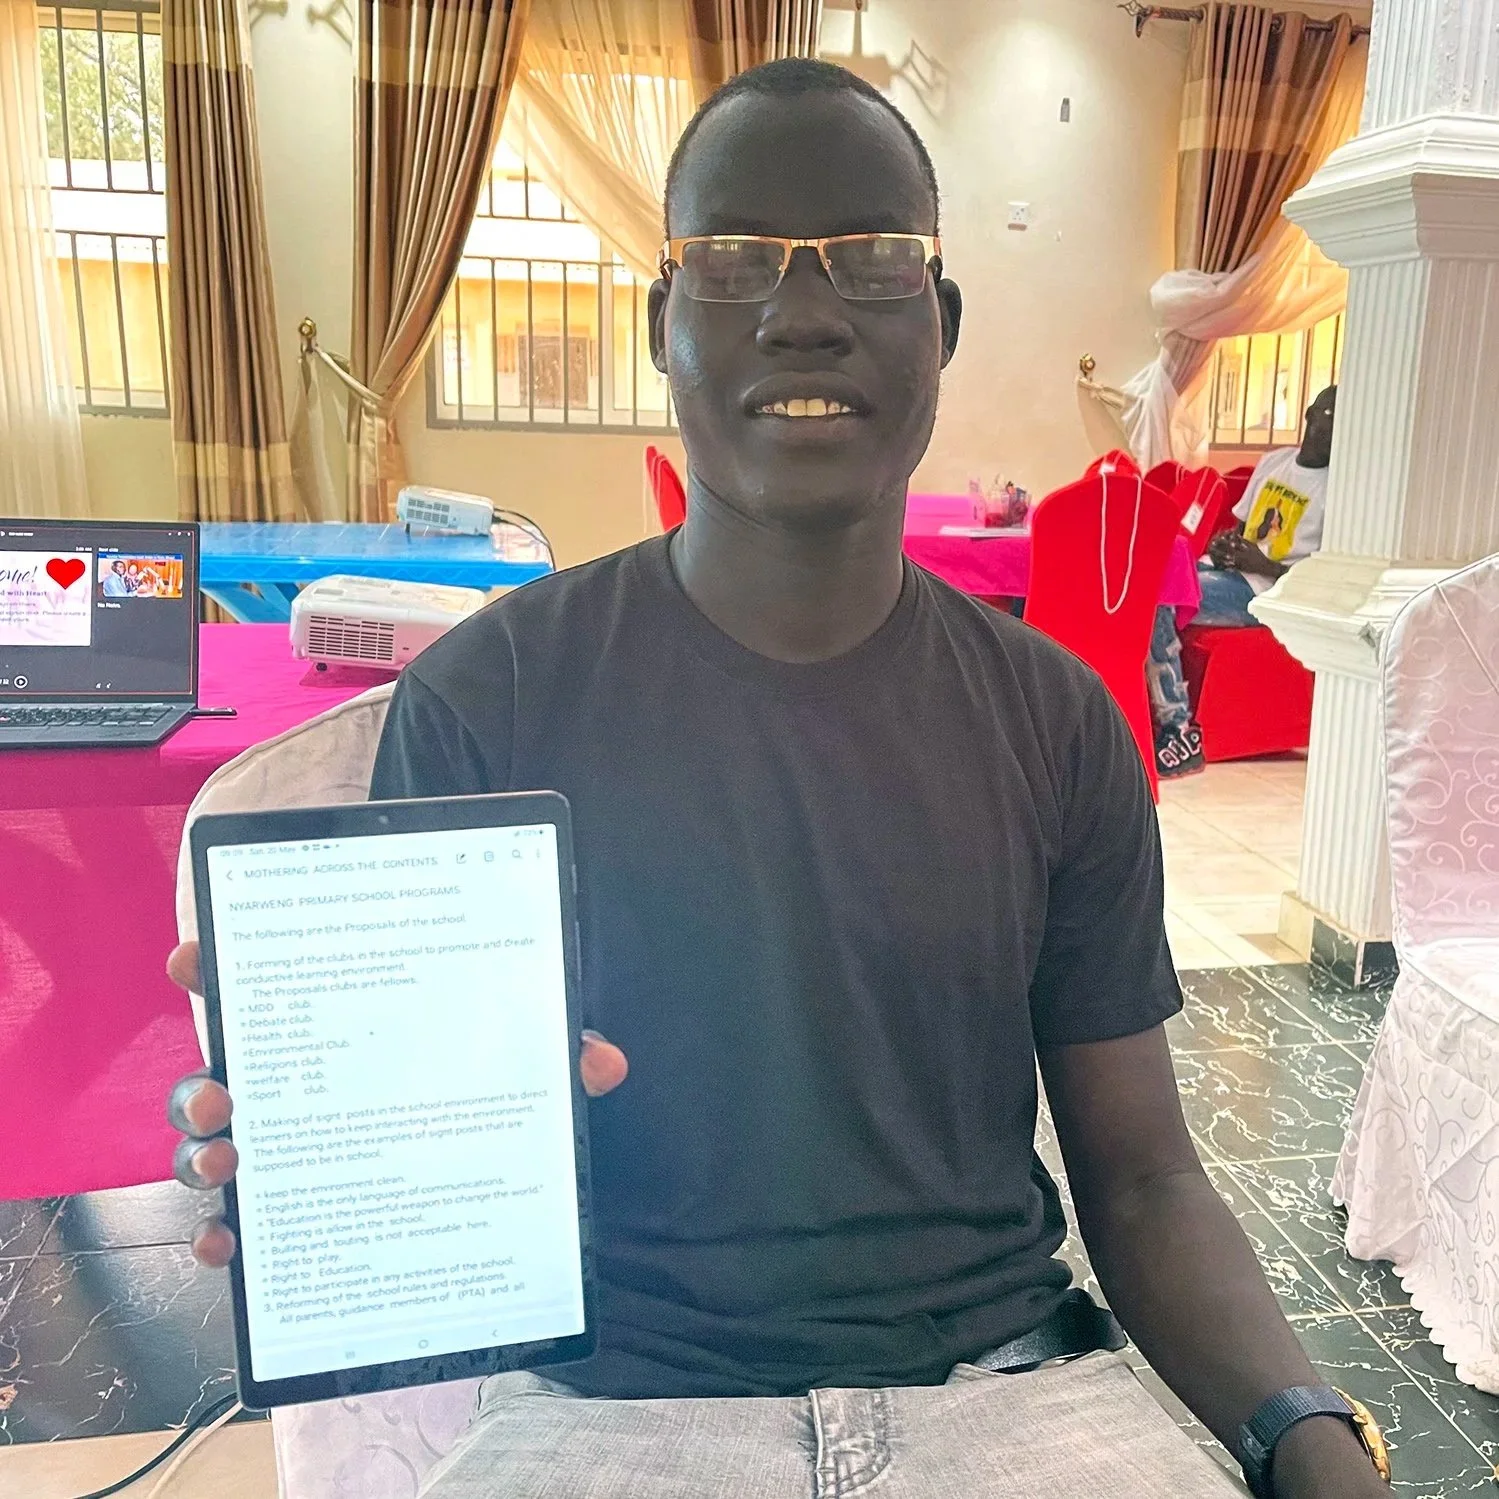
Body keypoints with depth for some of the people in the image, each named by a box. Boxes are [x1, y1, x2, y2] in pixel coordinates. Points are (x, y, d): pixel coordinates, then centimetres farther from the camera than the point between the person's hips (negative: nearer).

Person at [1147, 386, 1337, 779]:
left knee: (1155, 600, -30)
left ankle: (1180, 733, -26)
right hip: (1230, 571, 7)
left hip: (1266, 593, -7)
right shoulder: (1274, 461, 17)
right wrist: (1225, 545, 4)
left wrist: (1262, 564, -18)